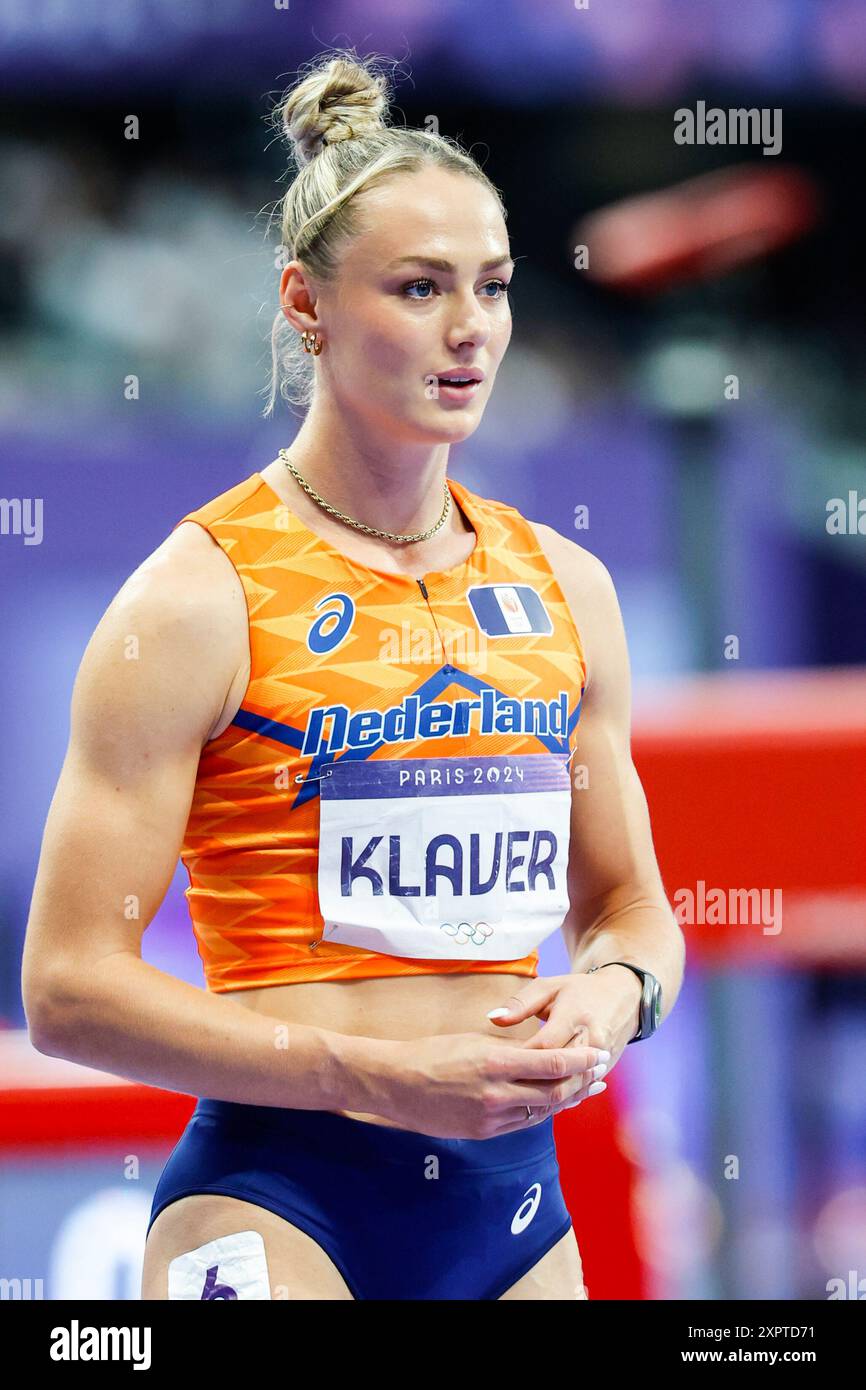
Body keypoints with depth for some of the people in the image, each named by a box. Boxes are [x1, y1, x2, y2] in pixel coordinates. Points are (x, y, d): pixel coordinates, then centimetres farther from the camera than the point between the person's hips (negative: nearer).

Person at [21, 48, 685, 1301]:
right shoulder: (201, 599, -7)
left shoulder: (565, 587, 10)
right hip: (278, 1195, -5)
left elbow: (630, 906, 21)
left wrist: (612, 992, -3)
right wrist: (378, 1074, -18)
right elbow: (69, 986, -11)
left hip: (516, 1199, 6)